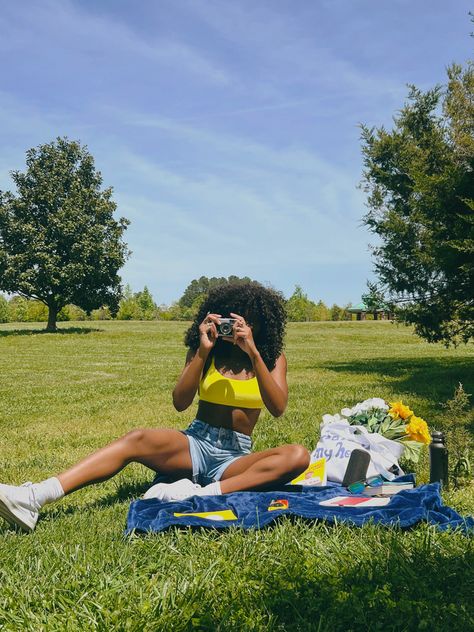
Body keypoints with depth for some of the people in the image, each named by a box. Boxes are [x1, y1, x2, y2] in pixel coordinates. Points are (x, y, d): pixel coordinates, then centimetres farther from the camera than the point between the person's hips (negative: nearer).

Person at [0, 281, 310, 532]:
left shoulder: (273, 357, 5)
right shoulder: (206, 352, 7)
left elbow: (278, 408, -13)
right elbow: (180, 403, -5)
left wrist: (253, 354, -20)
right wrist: (203, 351, -15)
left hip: (236, 457, 0)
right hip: (196, 444, 1)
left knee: (298, 456, -30)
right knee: (138, 439, -30)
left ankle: (200, 494, -43)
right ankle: (33, 498, -44)